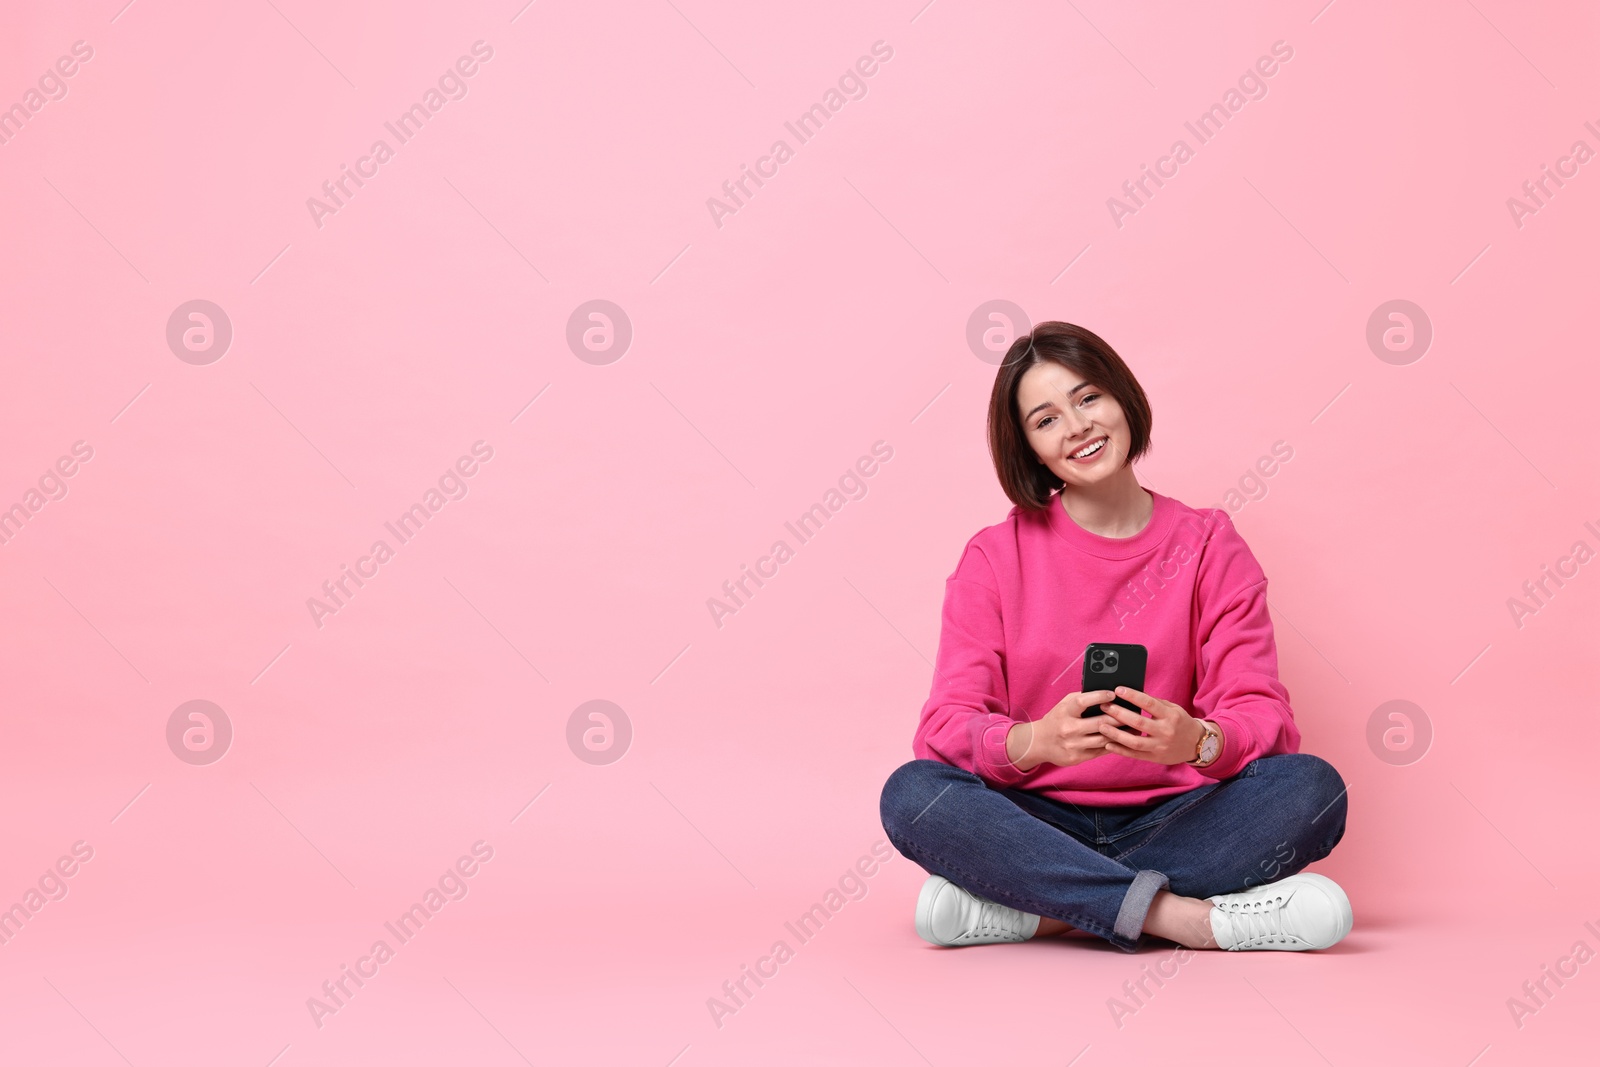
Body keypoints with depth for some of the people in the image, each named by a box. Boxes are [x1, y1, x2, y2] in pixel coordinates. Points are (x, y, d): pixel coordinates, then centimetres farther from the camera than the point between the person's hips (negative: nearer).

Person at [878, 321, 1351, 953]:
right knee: (912, 794, -29)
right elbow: (947, 722, -8)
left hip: (1172, 823, 1)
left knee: (1312, 788, -26)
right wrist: (1035, 741, -31)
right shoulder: (994, 557, 1)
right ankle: (1182, 917, -31)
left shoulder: (1210, 546, 4)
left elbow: (1262, 715, -5)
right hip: (1037, 821, -1)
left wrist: (1198, 740, -29)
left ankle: (1034, 910, -27)